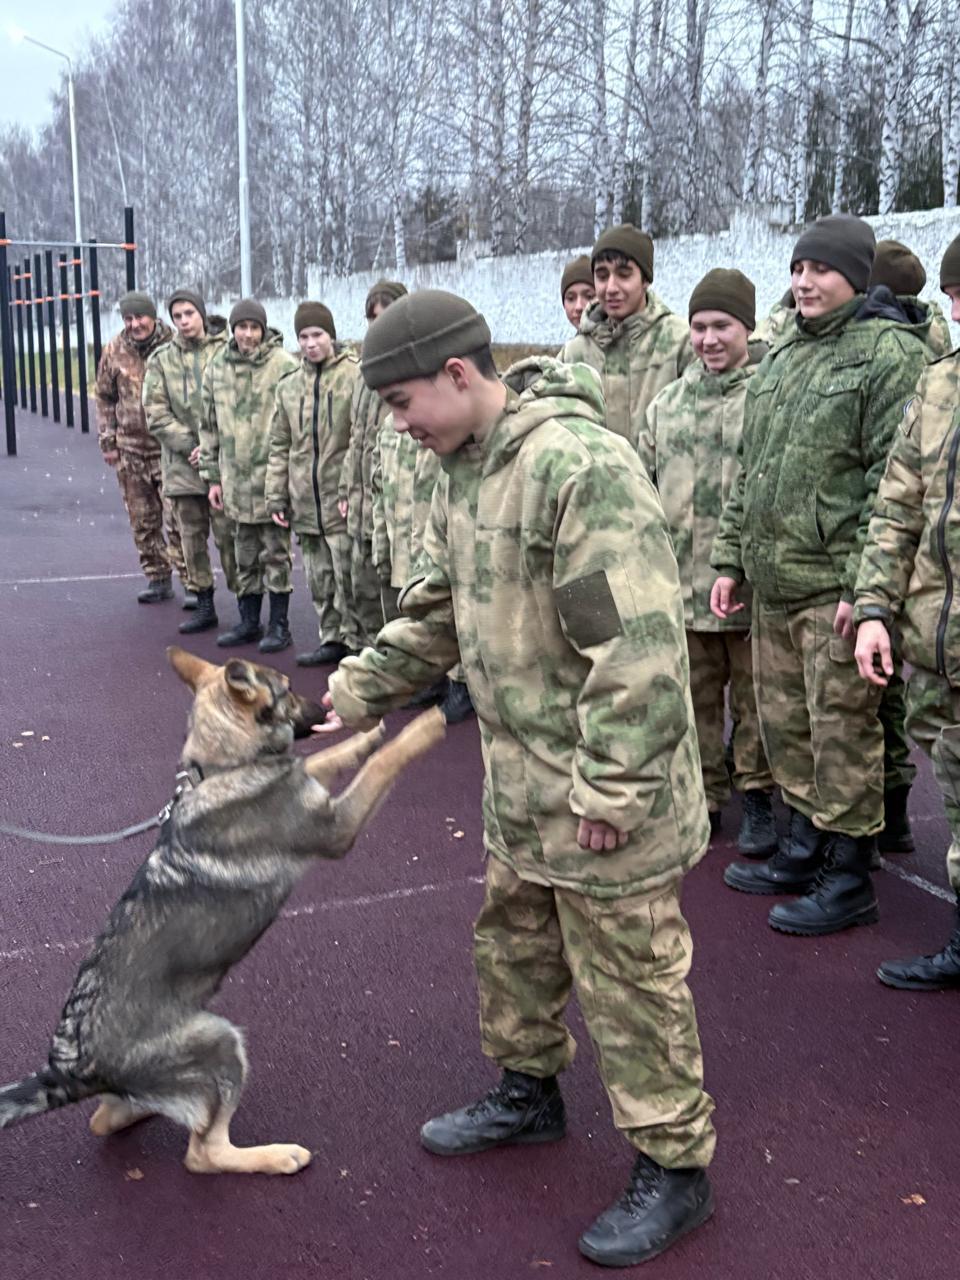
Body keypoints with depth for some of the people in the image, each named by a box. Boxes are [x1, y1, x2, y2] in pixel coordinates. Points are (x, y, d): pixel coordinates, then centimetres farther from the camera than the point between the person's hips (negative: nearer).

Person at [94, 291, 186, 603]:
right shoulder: (114, 352, 4)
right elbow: (104, 397, 15)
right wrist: (107, 440, 10)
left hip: (169, 447, -4)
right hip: (130, 449, 4)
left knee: (178, 518, -8)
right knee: (143, 521, 10)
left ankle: (192, 583, -2)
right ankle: (158, 579, 22)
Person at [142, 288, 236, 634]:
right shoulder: (161, 360, 8)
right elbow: (156, 415, 3)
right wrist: (189, 447, -8)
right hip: (181, 465, 4)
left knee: (229, 535, -4)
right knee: (191, 538, 10)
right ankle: (204, 606, 20)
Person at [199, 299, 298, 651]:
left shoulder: (284, 365, -9)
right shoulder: (217, 368, 8)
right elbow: (209, 426, 13)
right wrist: (212, 476, 11)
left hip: (272, 476, -5)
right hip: (236, 479, 5)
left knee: (275, 553, 4)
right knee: (245, 555, 14)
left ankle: (279, 625, 14)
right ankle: (249, 621, 26)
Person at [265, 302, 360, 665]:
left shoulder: (355, 376, -5)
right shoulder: (289, 385, 12)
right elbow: (280, 446, 15)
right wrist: (275, 495, 9)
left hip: (342, 499, -5)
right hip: (305, 502, 6)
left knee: (348, 577, -3)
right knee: (319, 580, 13)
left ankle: (355, 642, 7)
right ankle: (332, 640, 25)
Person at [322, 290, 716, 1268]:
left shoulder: (581, 464, -25)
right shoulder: (464, 471, 7)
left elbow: (637, 644, -28)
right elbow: (437, 608, 17)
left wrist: (611, 788, -25)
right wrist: (361, 688, 9)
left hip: (602, 793, -9)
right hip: (519, 781, 9)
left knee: (628, 977, 5)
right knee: (513, 942, 24)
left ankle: (674, 1168, 24)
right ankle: (527, 1093, 47)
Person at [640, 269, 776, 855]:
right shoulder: (667, 404, 11)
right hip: (682, 584, 5)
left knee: (756, 699, 6)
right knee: (695, 697, 13)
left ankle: (759, 798, 22)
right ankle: (705, 796, 28)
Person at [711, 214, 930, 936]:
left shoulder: (890, 353, -8)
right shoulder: (781, 359, 18)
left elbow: (892, 481, -15)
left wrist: (863, 585, -19)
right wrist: (730, 560, 16)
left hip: (833, 586, -8)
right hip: (772, 585, 8)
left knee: (843, 733, -1)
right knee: (786, 725, 16)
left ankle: (849, 880, 11)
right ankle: (806, 847, 31)